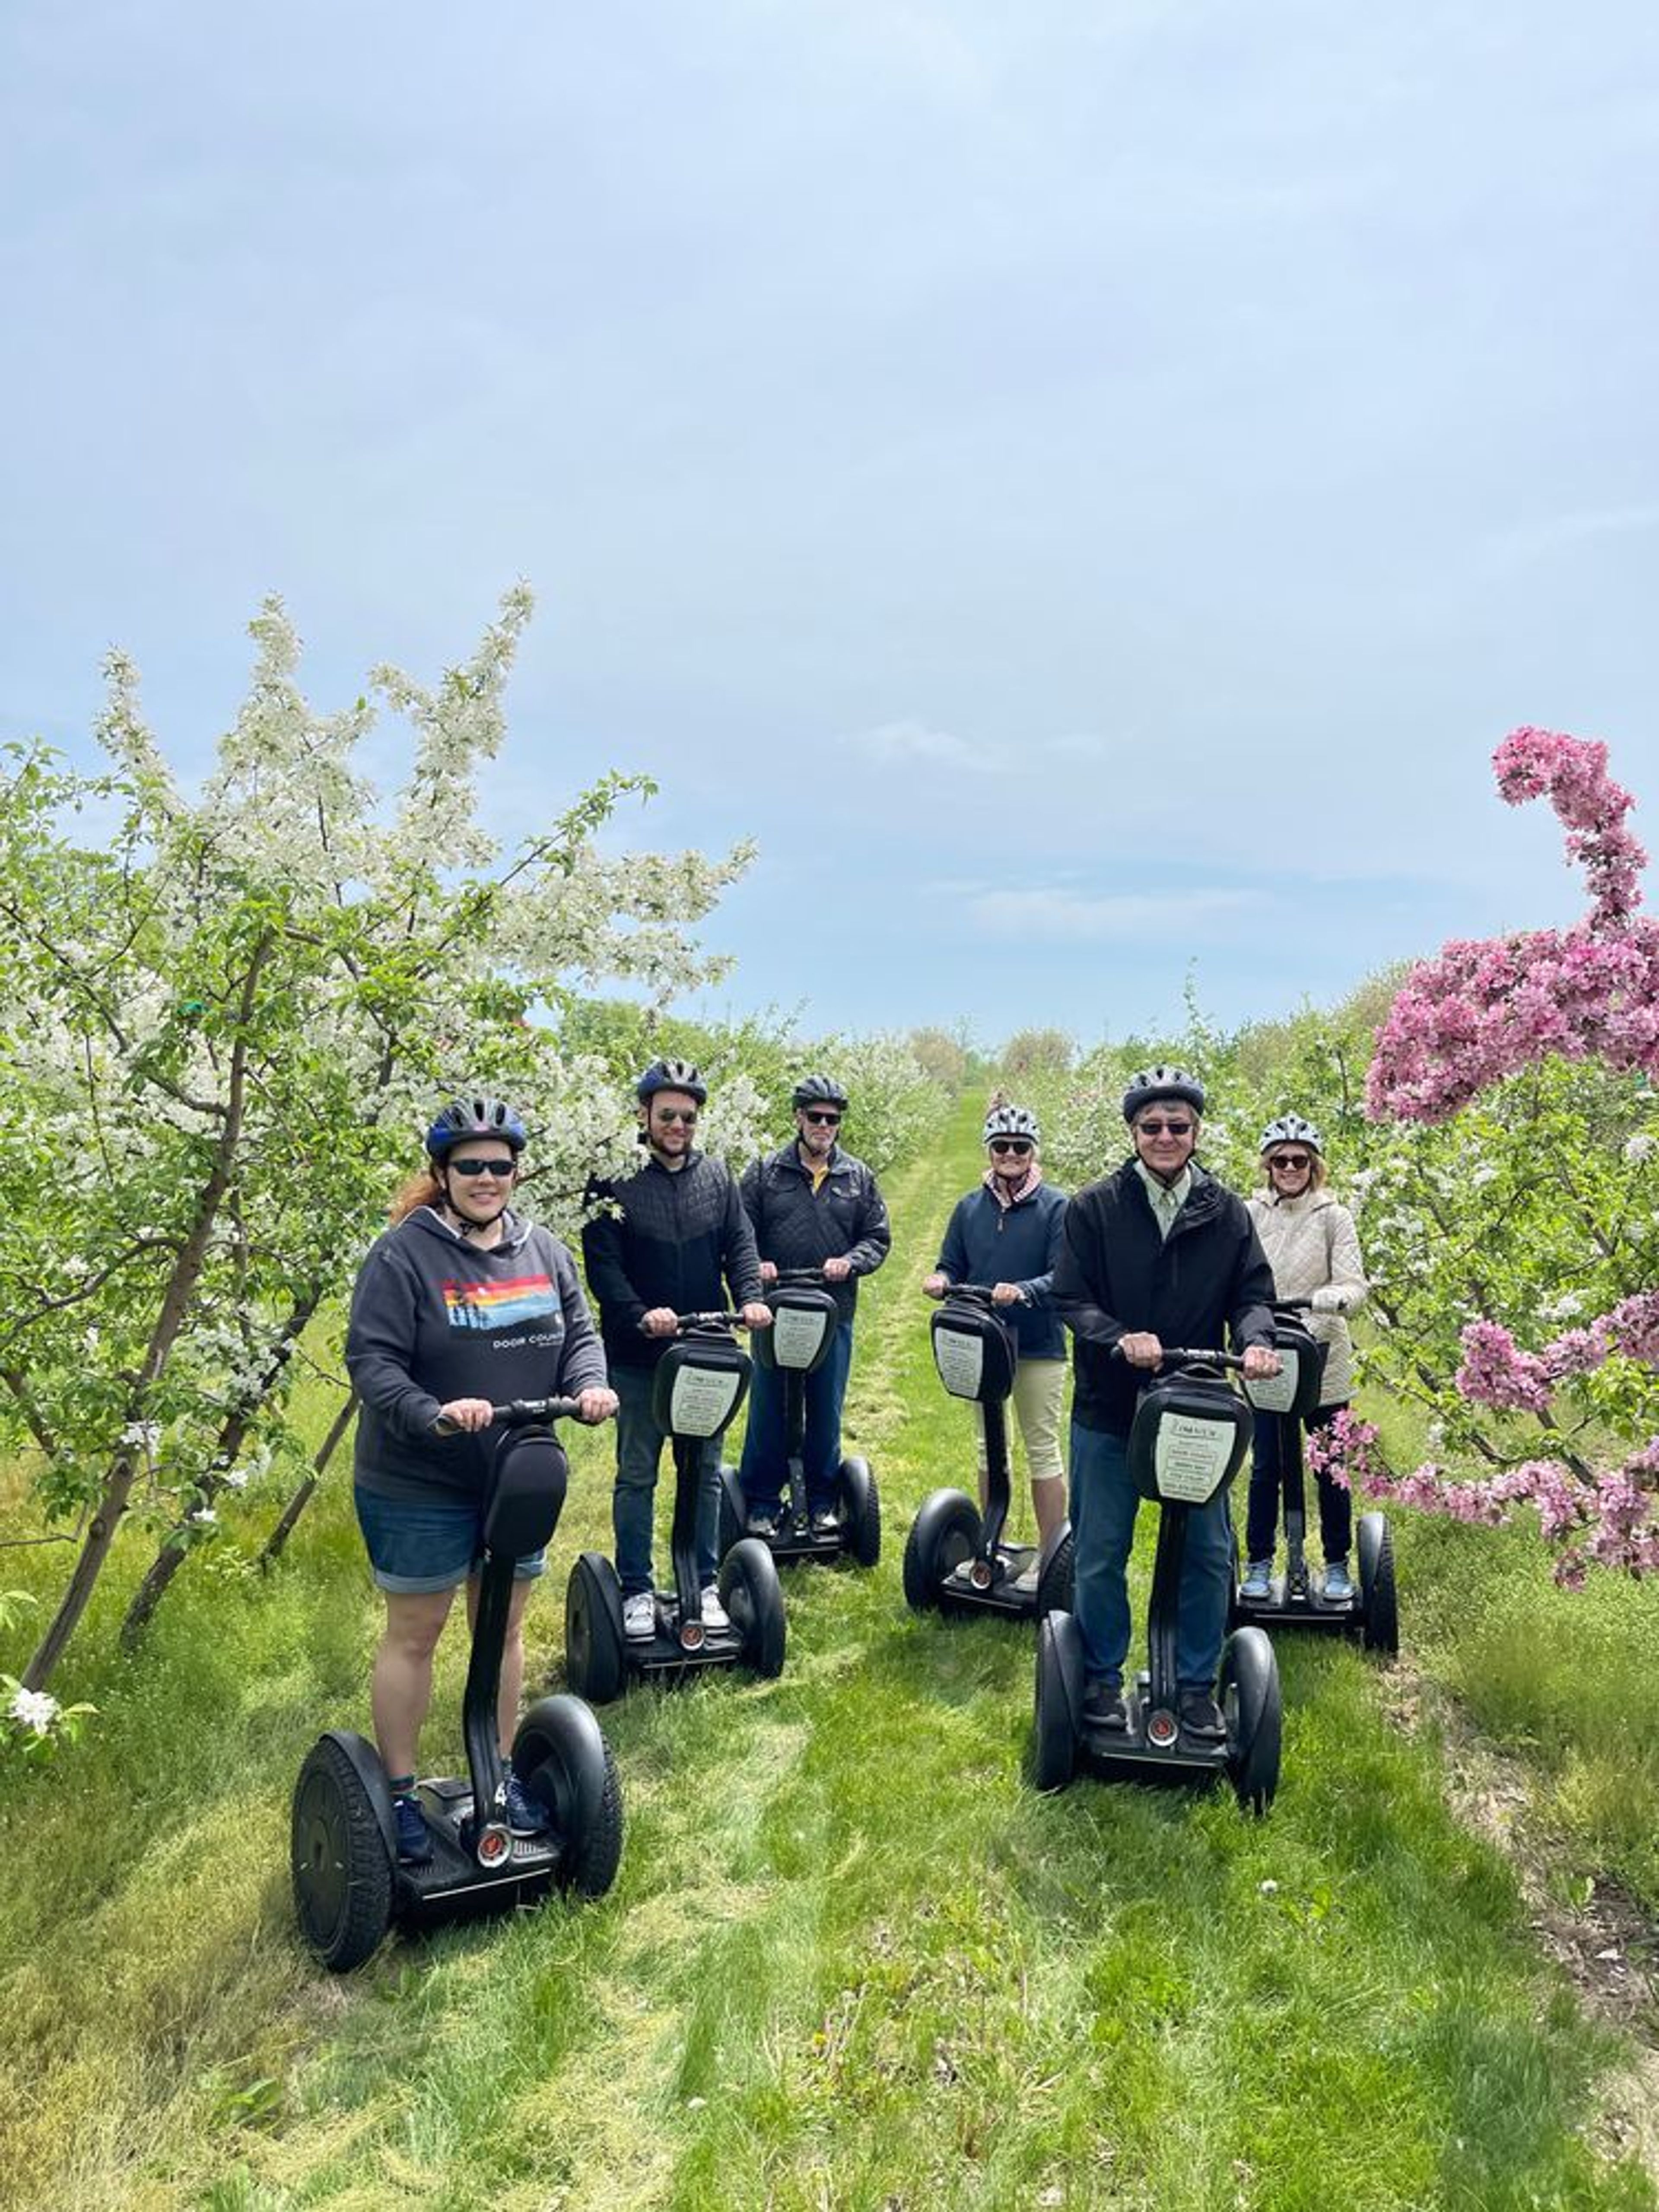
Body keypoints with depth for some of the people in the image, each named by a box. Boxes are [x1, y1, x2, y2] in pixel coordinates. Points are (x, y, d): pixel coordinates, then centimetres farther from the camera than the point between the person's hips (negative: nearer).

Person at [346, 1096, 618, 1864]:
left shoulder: (544, 1251, 3)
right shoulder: (404, 1254, -14)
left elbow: (579, 1334, 8)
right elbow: (371, 1362, -18)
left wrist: (589, 1385, -12)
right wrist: (433, 1415, -32)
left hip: (517, 1480, 5)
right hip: (419, 1486, -5)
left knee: (505, 1627, 16)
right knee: (414, 1635, 9)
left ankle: (501, 1774, 33)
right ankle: (399, 1792, 25)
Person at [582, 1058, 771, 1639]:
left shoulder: (716, 1177, 6)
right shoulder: (613, 1180, -6)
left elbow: (740, 1244, 5)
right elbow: (602, 1264, -11)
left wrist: (750, 1298, -13)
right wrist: (640, 1315, -25)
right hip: (637, 1357, -3)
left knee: (706, 1474, 12)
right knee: (636, 1476, 8)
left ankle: (704, 1584, 25)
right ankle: (637, 1591, 20)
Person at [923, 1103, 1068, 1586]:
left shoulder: (1056, 1207, -7)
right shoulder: (970, 1207, 7)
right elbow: (952, 1267, 10)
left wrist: (1022, 1292, -30)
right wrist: (942, 1282, -13)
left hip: (1038, 1346, -5)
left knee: (1042, 1449, 3)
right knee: (989, 1448, 15)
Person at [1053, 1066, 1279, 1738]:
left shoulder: (1227, 1212, 2)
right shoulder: (1094, 1207, -5)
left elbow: (1251, 1293, 2)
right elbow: (1070, 1298, -7)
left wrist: (1256, 1340, -21)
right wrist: (1120, 1339, -25)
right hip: (1108, 1411, -2)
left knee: (1208, 1555, 9)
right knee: (1101, 1556, 8)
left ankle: (1197, 1686, 27)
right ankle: (1103, 1680, 28)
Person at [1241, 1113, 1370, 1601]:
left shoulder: (1334, 1216, -1)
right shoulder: (1250, 1215, 3)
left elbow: (1354, 1283, -9)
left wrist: (1332, 1298, -31)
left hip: (1322, 1359, -1)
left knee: (1330, 1468, 9)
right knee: (1265, 1466, 6)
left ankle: (1337, 1566, 25)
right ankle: (1259, 1566, 20)